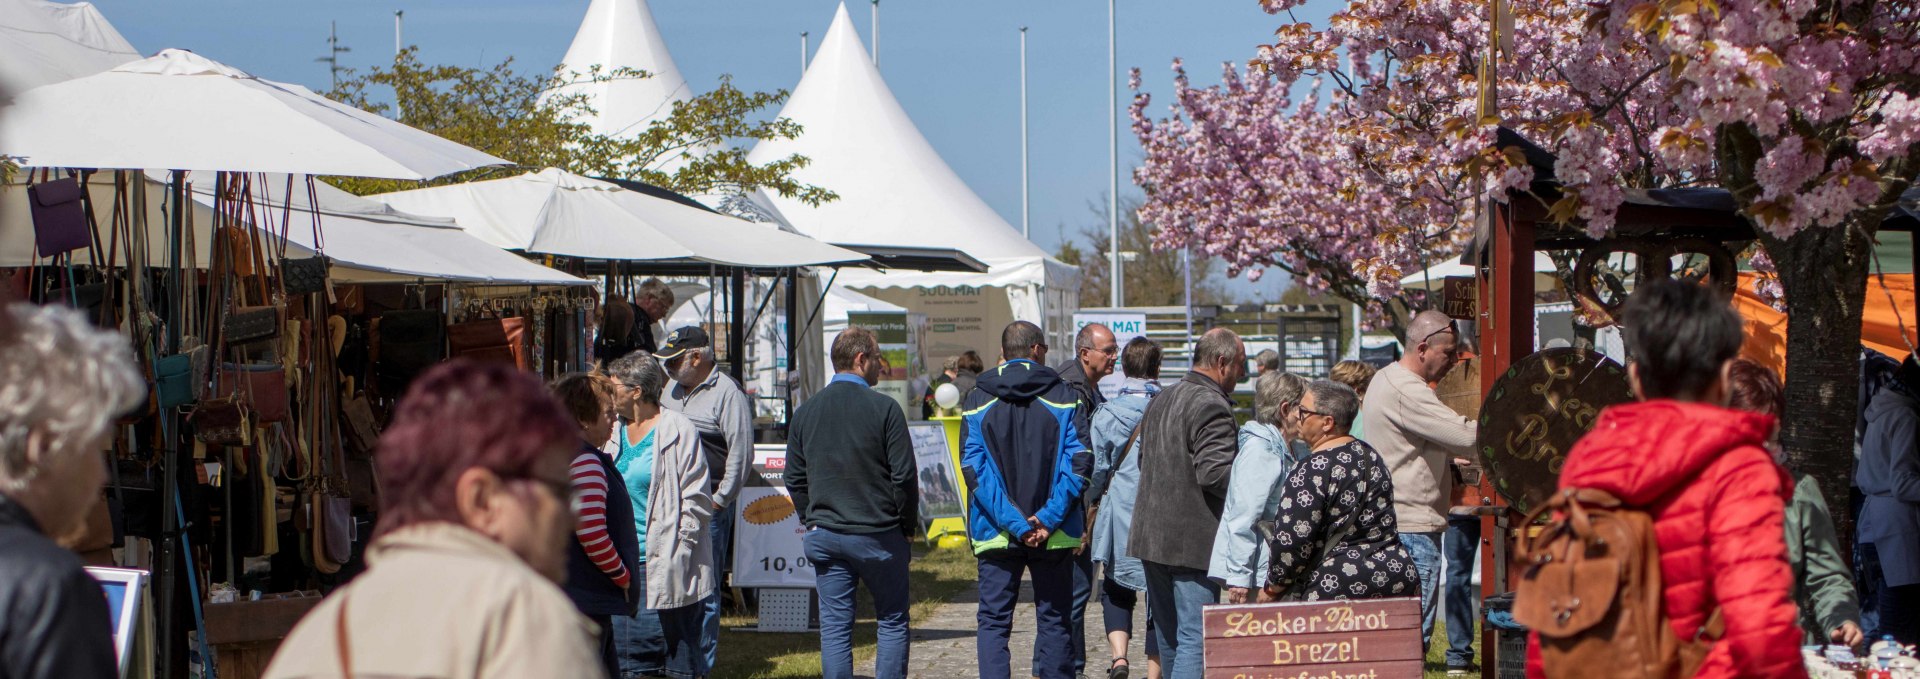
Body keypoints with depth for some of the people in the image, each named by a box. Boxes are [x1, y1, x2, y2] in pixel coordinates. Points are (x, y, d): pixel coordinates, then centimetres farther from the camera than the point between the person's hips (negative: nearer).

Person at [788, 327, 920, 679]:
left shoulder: (806, 411, 6)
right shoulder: (884, 408, -10)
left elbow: (795, 478, 9)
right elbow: (904, 476, -10)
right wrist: (908, 524, 2)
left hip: (825, 536, 4)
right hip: (878, 536, -4)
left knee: (834, 627, 6)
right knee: (892, 621, 9)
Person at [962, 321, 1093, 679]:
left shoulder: (977, 401, 1)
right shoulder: (1063, 397, 0)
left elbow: (974, 469, -8)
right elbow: (1079, 462, -9)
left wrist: (1014, 524, -11)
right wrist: (1049, 517, -11)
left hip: (995, 531, 0)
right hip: (1054, 535, 0)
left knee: (993, 622, 4)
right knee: (1054, 622, 10)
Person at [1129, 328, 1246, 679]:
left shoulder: (1160, 400, 16)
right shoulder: (1211, 405, -15)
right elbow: (1215, 473, -22)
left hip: (1152, 536, 9)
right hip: (1195, 540, -9)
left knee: (1169, 636, 18)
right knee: (1196, 637, -7)